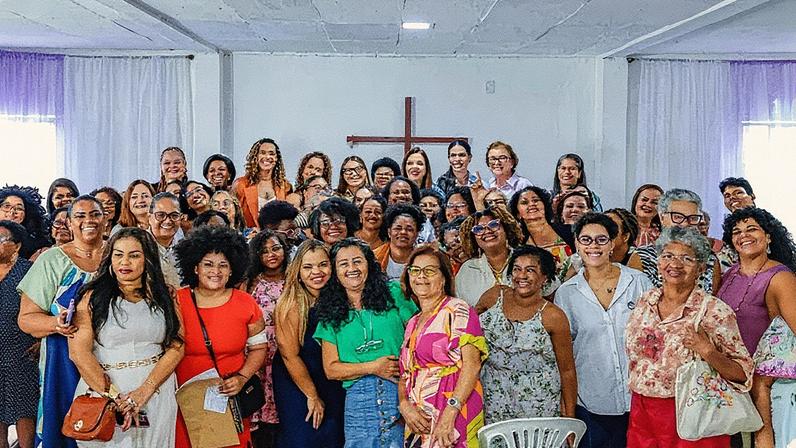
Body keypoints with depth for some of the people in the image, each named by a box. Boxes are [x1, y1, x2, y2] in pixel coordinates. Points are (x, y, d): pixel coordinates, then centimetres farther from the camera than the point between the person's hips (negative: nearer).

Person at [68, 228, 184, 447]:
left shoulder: (163, 296, 3)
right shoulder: (93, 297, -2)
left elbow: (176, 347, -3)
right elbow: (79, 352, -10)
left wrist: (144, 391, -15)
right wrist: (115, 396, -17)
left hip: (157, 392, 2)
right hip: (101, 388, -1)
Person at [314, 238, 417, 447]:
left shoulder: (393, 293, 6)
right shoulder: (331, 314, 9)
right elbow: (331, 369, 6)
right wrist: (373, 367, -7)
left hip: (401, 390, -1)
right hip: (359, 397, 1)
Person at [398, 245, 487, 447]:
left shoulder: (458, 310, -3)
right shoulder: (412, 324, 17)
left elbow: (472, 364, -13)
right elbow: (404, 375, 15)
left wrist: (449, 414, -20)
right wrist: (405, 405, -5)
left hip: (456, 412, -6)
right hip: (419, 421, 6)